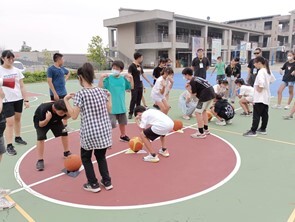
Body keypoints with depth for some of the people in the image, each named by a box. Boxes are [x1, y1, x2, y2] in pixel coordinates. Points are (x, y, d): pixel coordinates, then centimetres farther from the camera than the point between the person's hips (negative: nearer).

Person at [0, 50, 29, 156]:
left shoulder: (16, 70, 6)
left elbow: (22, 86, 8)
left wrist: (26, 100, 6)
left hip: (19, 99, 4)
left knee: (18, 119, 16)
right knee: (10, 122, -6)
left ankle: (17, 137, 34)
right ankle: (9, 146, 1)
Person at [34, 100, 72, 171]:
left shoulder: (62, 110, -33)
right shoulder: (44, 109, -44)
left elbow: (64, 117, -8)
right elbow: (41, 125, -31)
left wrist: (68, 115, -32)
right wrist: (47, 119, -52)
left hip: (55, 120, 4)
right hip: (41, 121, -4)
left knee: (64, 132, 0)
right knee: (41, 137, -20)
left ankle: (66, 152, 22)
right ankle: (40, 160, -9)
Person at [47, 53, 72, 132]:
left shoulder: (62, 68, 10)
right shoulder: (51, 69, -11)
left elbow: (68, 73, 31)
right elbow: (49, 82, -15)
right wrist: (55, 93, -20)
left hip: (64, 93, 7)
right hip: (56, 94, -7)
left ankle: (65, 125, 24)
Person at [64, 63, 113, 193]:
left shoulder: (80, 94, -12)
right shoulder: (102, 91, 3)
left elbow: (74, 116, -13)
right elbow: (109, 110, 9)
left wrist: (66, 100, -3)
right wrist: (109, 97, 22)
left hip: (89, 133, -5)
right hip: (104, 131, 5)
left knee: (86, 157, 19)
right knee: (101, 156, 25)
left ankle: (93, 184, 23)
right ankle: (107, 182, 28)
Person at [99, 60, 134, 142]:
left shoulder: (123, 79, 2)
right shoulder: (108, 78, -10)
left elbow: (131, 87, 13)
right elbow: (100, 88, -18)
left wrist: (131, 78, 2)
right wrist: (101, 78, -26)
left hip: (121, 106, 5)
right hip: (111, 107, -5)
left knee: (122, 122, 21)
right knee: (111, 124, -12)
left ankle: (123, 136, 42)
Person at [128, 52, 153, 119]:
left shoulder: (140, 66, 13)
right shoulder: (131, 66, -9)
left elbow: (143, 75, 21)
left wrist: (149, 82, 23)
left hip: (140, 86, 7)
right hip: (134, 86, -7)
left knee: (139, 100, 11)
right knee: (133, 99, -7)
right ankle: (130, 113, 1)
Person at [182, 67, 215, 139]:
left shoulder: (192, 81, -7)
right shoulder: (196, 78, 20)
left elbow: (194, 94, -6)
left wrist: (188, 88, 6)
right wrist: (190, 86, 13)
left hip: (205, 96, -10)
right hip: (211, 93, 10)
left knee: (198, 112, -4)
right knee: (204, 111, 24)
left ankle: (201, 133, -2)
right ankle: (206, 129, 33)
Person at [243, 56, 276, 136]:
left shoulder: (261, 72, -18)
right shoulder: (267, 71, 11)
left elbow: (261, 83, -31)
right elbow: (272, 79, 23)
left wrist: (259, 88, -16)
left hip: (260, 98, -10)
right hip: (266, 97, 10)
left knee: (256, 115, -6)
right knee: (264, 114, 14)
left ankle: (253, 131, -3)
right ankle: (263, 129, 23)